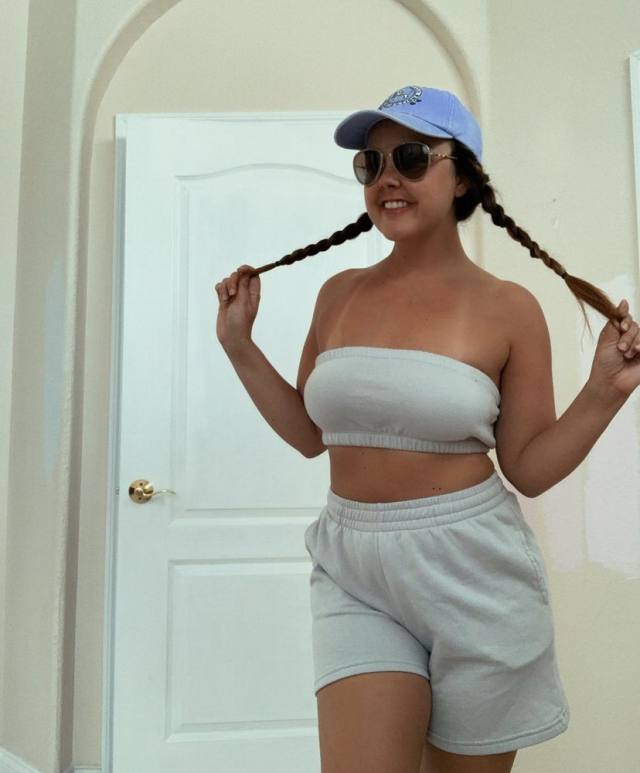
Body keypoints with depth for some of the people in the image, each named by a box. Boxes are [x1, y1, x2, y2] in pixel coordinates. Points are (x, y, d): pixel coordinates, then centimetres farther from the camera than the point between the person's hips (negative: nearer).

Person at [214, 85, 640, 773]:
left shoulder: (507, 308, -6)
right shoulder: (340, 293, 3)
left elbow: (528, 468, -3)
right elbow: (309, 434, 9)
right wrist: (239, 344, 5)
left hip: (471, 570, -1)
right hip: (353, 568, 2)